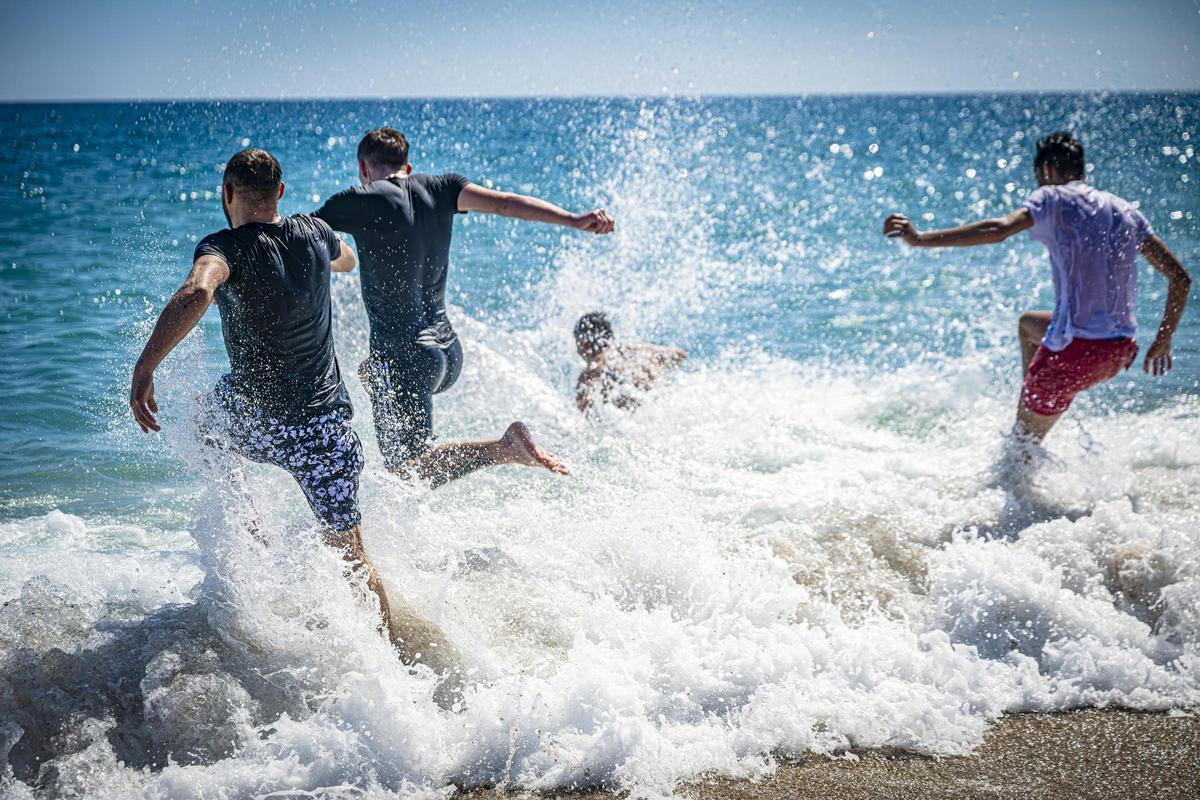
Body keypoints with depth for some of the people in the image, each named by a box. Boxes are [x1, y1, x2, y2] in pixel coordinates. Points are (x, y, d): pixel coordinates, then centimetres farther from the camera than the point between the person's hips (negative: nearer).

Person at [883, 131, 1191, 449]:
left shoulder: (1052, 198, -2)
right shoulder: (1125, 211, 15)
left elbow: (998, 230, -22)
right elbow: (1180, 277, 12)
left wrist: (921, 238, -25)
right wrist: (1163, 341, 21)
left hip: (1076, 351, -7)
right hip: (1122, 352, 7)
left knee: (1021, 443, 10)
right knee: (1028, 323, 32)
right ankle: (1030, 408, 32)